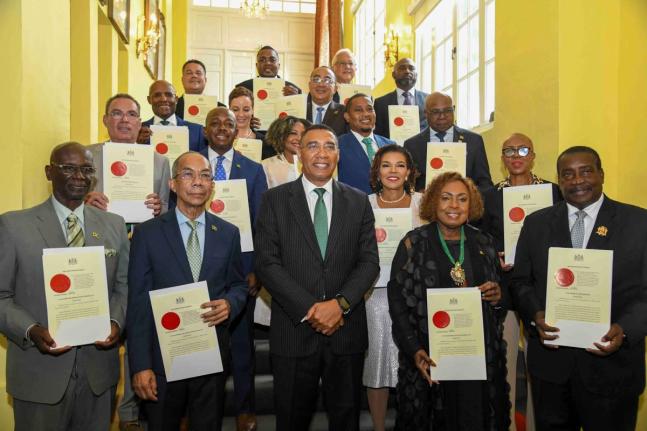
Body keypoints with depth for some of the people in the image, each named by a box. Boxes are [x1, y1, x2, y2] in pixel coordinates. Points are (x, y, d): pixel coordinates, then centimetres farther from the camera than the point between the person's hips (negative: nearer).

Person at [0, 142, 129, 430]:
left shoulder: (114, 225, 6)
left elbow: (123, 286, 7)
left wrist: (116, 322, -10)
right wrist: (31, 330, -19)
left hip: (99, 369, 3)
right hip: (40, 372, -3)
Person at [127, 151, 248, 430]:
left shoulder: (228, 233, 2)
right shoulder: (147, 233, -4)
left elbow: (239, 285, 11)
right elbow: (138, 302, -6)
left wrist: (230, 303, -13)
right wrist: (140, 365, -10)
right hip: (162, 356, -1)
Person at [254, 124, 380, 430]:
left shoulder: (359, 202, 6)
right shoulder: (275, 199, 0)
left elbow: (369, 261, 1)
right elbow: (267, 262, -7)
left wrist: (340, 304, -14)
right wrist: (309, 309, -14)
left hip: (346, 328, 2)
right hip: (293, 329, -1)